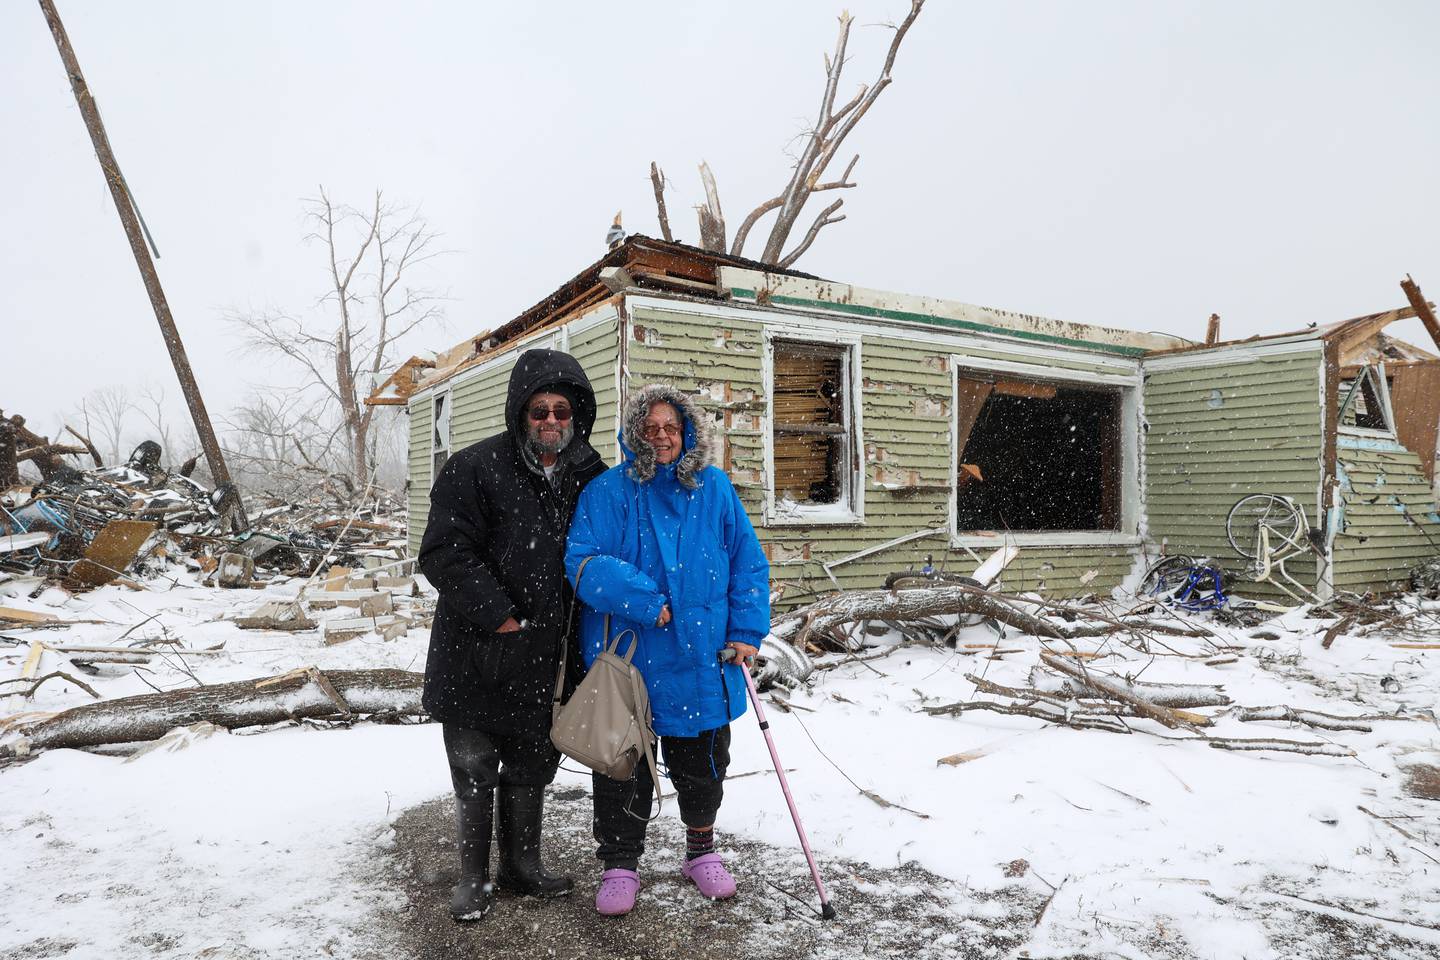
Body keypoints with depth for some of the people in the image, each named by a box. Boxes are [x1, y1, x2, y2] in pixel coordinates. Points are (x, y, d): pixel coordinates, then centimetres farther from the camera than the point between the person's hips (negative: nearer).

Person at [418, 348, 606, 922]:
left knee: (531, 772, 18)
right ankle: (474, 879, 29)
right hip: (477, 660, -4)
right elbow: (445, 555, -15)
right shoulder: (474, 469, -11)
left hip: (547, 664, 4)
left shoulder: (589, 480, 4)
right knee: (475, 777, 10)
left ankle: (522, 866, 37)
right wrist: (500, 617, -18)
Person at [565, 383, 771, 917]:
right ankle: (620, 865, 31)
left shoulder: (715, 488, 3)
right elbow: (582, 560, -15)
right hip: (627, 660, -2)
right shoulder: (608, 491, -6)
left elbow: (748, 561, 5)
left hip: (702, 659, 3)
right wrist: (644, 602, -23)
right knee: (624, 766, 10)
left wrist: (746, 631, -3)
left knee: (702, 765, 17)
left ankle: (701, 851, 41)